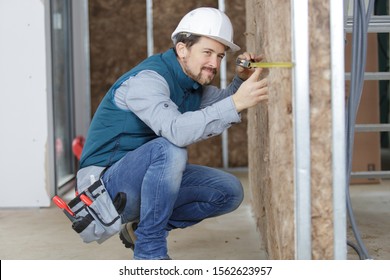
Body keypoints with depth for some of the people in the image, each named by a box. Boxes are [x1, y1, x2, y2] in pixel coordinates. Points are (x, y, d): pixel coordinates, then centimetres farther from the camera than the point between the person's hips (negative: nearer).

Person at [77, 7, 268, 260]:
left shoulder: (193, 79, 4)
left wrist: (241, 80, 0)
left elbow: (220, 104, 21)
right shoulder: (148, 79, -23)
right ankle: (150, 249, -21)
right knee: (170, 149, -36)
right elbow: (176, 130, -41)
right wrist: (236, 102, -44)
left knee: (229, 192, 0)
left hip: (143, 181, 9)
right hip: (105, 183, -9)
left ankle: (140, 227, 9)